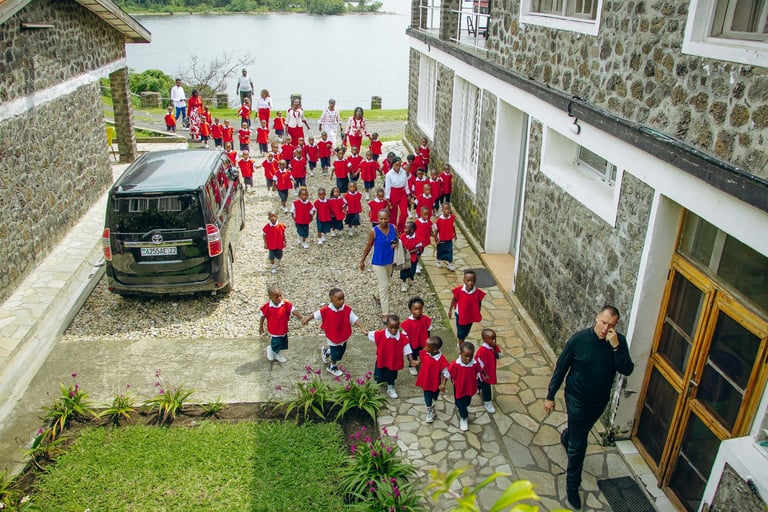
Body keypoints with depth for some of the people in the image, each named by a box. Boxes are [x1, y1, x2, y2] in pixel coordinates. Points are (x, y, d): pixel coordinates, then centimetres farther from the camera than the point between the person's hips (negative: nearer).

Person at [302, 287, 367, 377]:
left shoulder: (347, 309, -20)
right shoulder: (326, 310, -26)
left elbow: (355, 319, -18)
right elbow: (316, 315, -9)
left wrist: (362, 328, -29)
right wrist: (307, 319, 4)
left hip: (344, 336, 4)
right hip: (333, 337, -4)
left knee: (341, 351, 25)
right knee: (336, 354, 13)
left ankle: (326, 351, 55)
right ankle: (333, 367, 46)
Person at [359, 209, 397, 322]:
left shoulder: (393, 228, -8)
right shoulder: (374, 231, -19)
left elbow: (397, 239, 10)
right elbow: (368, 247, -7)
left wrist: (396, 243, -14)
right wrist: (362, 261, 0)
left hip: (390, 261, 5)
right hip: (378, 262, -5)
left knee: (382, 282, 26)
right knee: (384, 287, -6)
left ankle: (377, 296, 58)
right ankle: (385, 314, 1)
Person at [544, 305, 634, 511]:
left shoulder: (619, 341, -14)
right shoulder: (578, 339, -22)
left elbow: (627, 370, -22)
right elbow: (560, 368, -13)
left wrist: (616, 347, -34)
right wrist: (550, 396, -8)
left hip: (600, 400, 4)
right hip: (577, 399, -4)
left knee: (581, 431, 29)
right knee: (578, 445, 1)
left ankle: (566, 436, 63)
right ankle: (572, 485, 20)